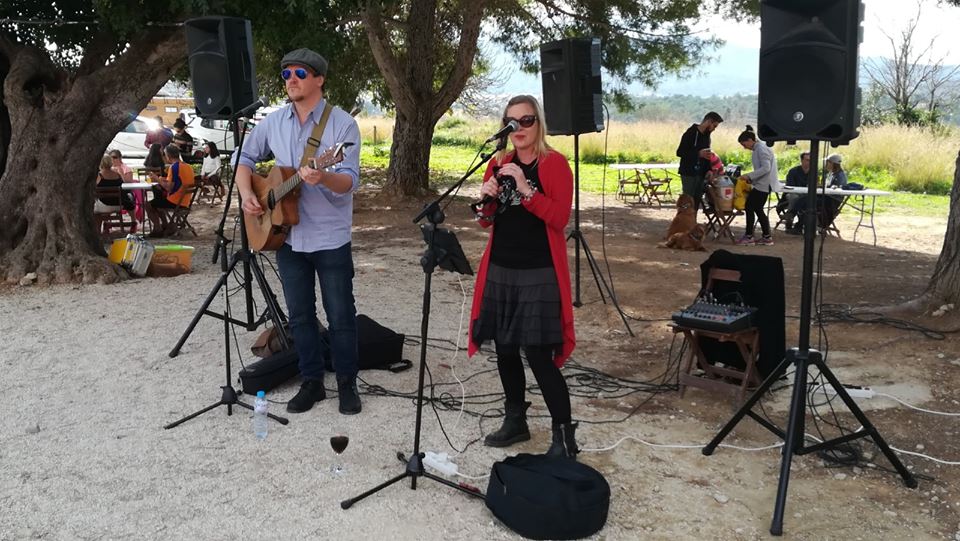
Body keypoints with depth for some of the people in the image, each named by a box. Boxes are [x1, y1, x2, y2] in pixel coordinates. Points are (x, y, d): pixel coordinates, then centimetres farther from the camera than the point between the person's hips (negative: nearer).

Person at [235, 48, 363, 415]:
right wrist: (246, 195, 0)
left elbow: (350, 181, -18)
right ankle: (311, 382, 25)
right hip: (287, 236, 5)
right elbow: (246, 158, 18)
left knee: (340, 315, 4)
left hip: (331, 238, -4)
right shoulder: (273, 122, 5)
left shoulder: (342, 123, -10)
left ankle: (347, 384, 19)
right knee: (299, 315, 11)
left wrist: (322, 178, -39)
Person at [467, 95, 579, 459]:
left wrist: (526, 189, -25)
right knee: (505, 350, 11)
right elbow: (486, 222, 13)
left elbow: (560, 218, -16)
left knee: (539, 356, -8)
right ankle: (515, 421, 28)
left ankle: (565, 437, 3)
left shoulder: (554, 163, -5)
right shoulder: (499, 164, 11)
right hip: (499, 271, 6)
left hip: (539, 275, -6)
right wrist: (486, 199, -8)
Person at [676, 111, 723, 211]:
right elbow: (680, 152, -15)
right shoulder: (691, 133, -11)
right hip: (688, 174, -8)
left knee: (696, 202, 8)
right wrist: (698, 153, -24)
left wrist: (709, 170, 7)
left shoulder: (706, 136, 14)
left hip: (700, 174, 8)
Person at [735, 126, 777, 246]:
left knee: (749, 207, -5)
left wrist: (749, 176, -22)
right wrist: (751, 179, 9)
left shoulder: (761, 148, -14)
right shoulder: (758, 148, 16)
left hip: (763, 185, -10)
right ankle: (767, 237, 16)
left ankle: (749, 236, 0)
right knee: (758, 209, 12)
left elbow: (766, 168, -22)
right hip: (762, 184, 10)